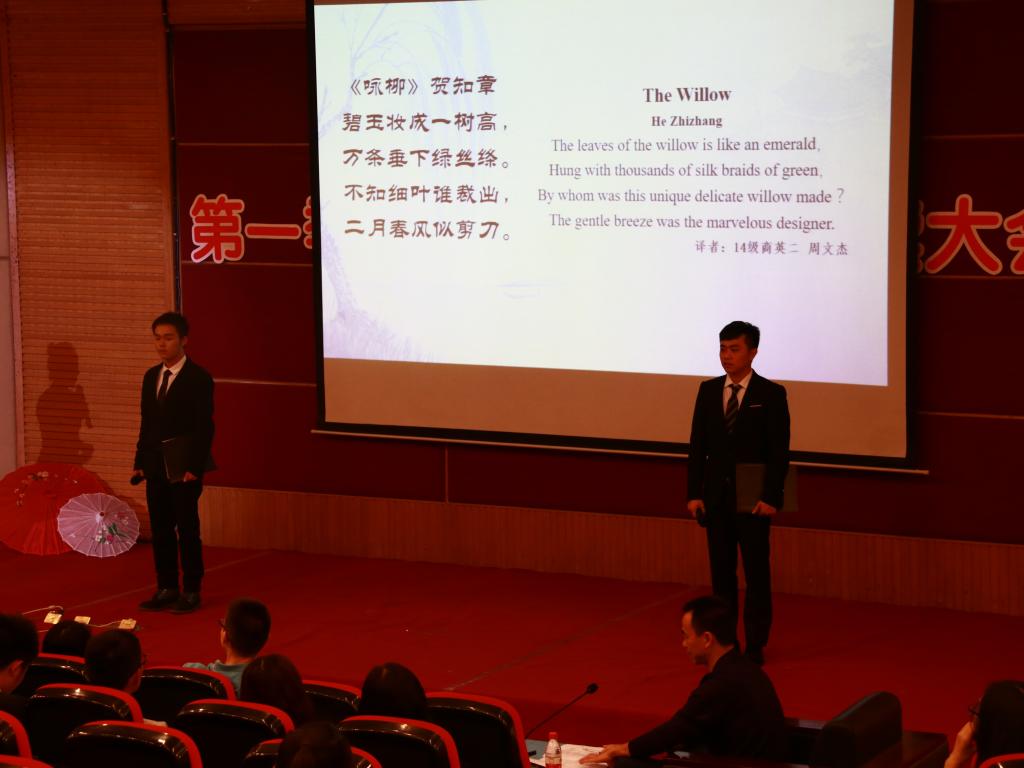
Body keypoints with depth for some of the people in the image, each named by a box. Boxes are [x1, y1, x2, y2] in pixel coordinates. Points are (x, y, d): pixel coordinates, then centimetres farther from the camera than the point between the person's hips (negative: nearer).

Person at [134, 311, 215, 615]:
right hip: (156, 468, 6)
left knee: (187, 531, 0)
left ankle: (191, 592, 7)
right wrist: (140, 462, 9)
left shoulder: (198, 379, -9)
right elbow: (147, 424, 14)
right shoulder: (151, 376, 11)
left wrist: (194, 467, -16)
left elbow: (204, 428, -12)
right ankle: (167, 589, 17)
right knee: (160, 530, 9)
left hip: (184, 469, -6)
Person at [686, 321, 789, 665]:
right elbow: (698, 445, 7)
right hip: (715, 498, 4)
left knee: (756, 573, 3)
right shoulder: (708, 390, 7)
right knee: (721, 572, 8)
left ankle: (755, 645, 9)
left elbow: (780, 452, -7)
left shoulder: (771, 394, -5)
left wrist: (771, 497, -14)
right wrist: (693, 493, 0)